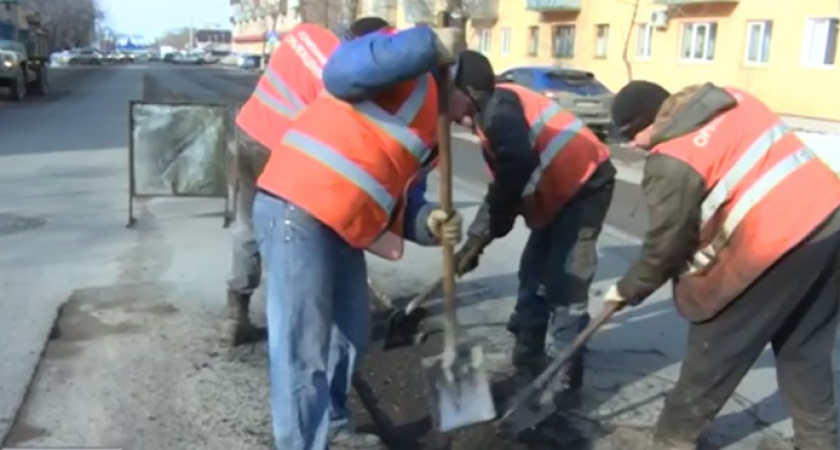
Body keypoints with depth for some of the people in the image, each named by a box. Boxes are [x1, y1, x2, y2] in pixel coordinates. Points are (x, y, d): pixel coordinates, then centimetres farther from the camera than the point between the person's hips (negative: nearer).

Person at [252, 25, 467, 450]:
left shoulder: (432, 133, 21)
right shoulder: (410, 74, -5)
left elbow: (402, 201, 16)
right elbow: (342, 70, -26)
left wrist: (430, 224, -5)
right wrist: (430, 45, -24)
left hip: (342, 226, 10)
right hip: (295, 212, -10)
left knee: (348, 336, 21)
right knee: (303, 349, -4)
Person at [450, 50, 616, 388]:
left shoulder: (498, 109, -19)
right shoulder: (493, 115, 14)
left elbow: (517, 169, -34)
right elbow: (502, 183, 15)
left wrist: (494, 226, -20)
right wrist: (475, 240, 10)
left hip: (585, 185, -11)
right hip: (561, 192, 11)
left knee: (565, 283, -10)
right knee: (534, 271, 16)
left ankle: (564, 374, -1)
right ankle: (528, 351, 28)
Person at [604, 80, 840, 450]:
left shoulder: (672, 161, -11)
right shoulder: (732, 100, 12)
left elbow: (666, 243, -6)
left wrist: (628, 289, 9)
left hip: (772, 248, -8)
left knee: (714, 349, 10)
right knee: (804, 350, 22)